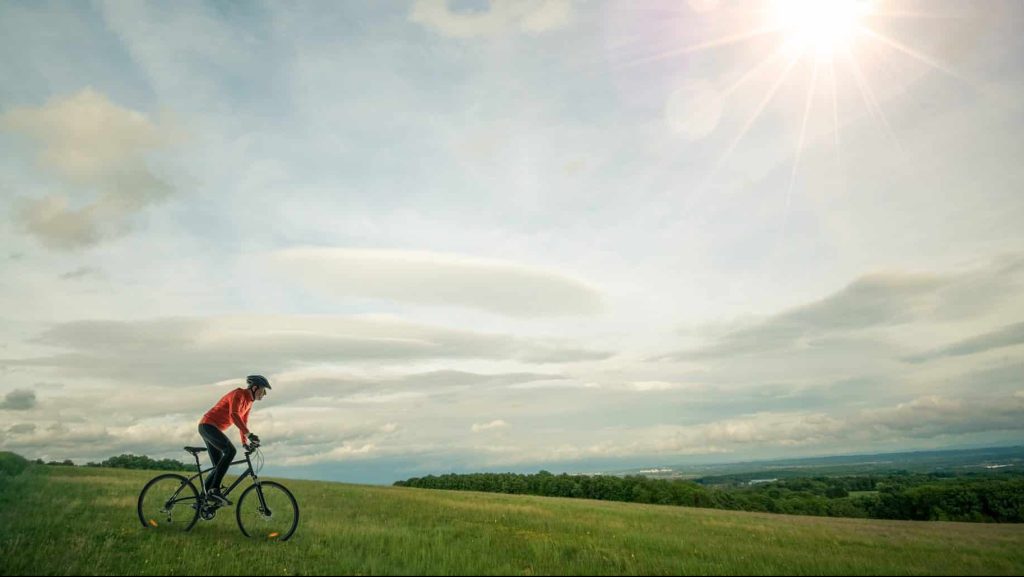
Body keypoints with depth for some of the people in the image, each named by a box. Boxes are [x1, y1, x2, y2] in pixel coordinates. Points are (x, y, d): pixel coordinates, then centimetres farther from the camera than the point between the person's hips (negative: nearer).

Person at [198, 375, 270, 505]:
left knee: (219, 466, 8)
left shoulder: (249, 401, 11)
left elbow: (243, 421, 21)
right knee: (230, 450, -27)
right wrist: (249, 434, -40)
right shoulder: (238, 394, -17)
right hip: (208, 425, -10)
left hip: (212, 429, 10)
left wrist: (244, 442, 19)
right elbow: (234, 415, -33)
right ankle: (214, 489, -27)